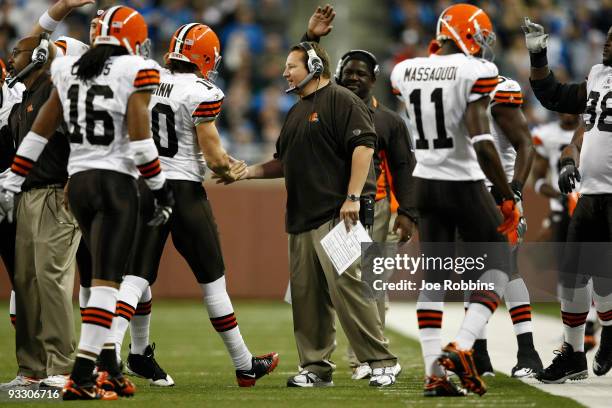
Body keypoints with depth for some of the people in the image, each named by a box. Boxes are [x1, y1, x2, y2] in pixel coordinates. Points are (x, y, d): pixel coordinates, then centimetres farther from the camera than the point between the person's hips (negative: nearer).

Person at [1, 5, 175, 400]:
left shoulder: (69, 71, 11)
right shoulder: (136, 72, -7)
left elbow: (40, 131, 16)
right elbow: (140, 139, -12)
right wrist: (162, 189, -3)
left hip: (78, 181, 6)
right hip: (116, 183, -6)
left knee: (105, 276, 17)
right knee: (106, 281, -6)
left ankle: (111, 371, 17)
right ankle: (81, 377, -14)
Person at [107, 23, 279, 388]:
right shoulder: (203, 94, -12)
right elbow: (214, 157, -13)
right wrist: (230, 168, 11)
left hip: (145, 186, 4)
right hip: (184, 190, -4)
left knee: (137, 277, 5)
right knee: (212, 279, 7)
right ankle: (245, 366, 18)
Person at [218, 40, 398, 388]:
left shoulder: (341, 100, -5)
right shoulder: (297, 112, 24)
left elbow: (363, 146, -14)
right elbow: (284, 163, 29)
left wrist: (353, 197, -20)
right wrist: (249, 172, 14)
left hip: (336, 214, -10)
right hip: (302, 216, 10)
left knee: (346, 286, -16)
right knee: (306, 293, 7)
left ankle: (381, 362, -13)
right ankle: (317, 367, 13)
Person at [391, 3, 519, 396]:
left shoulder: (406, 72, 3)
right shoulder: (474, 72, -15)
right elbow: (482, 142, -22)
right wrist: (508, 197, -17)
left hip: (425, 183, 5)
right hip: (464, 185, -5)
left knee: (434, 276, 11)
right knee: (498, 261, 12)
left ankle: (434, 373, 5)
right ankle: (461, 347, -6)